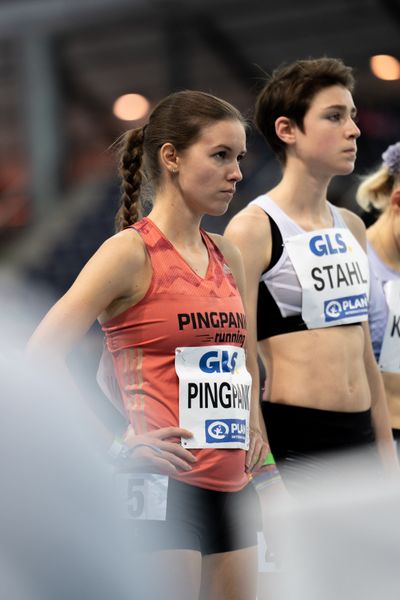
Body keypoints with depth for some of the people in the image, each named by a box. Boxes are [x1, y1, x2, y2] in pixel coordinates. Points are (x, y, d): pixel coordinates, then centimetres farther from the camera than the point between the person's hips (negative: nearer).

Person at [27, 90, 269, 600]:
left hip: (231, 486, 8)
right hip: (164, 485, -8)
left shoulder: (226, 257, 13)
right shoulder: (132, 252, -8)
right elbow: (40, 359, -16)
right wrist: (118, 447, -17)